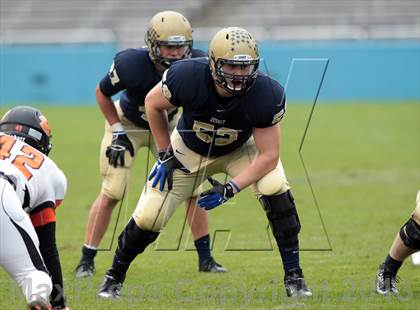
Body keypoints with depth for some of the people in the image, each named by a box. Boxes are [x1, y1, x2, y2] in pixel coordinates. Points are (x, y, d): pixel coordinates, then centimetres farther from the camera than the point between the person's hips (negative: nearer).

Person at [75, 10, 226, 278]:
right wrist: (118, 133, -15)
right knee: (111, 193, -9)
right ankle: (86, 261, 1)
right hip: (128, 123, -3)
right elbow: (102, 93, -14)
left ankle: (205, 258, 8)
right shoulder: (132, 64, -35)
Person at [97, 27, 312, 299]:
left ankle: (294, 276, -15)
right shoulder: (187, 77, -35)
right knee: (148, 219, -6)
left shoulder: (266, 95, -34)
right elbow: (153, 104, -12)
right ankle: (114, 278, 22)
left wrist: (230, 189, -33)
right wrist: (166, 155, -8)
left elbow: (268, 155, -25)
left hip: (239, 150, 0)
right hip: (190, 150, 0)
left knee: (275, 188, -27)